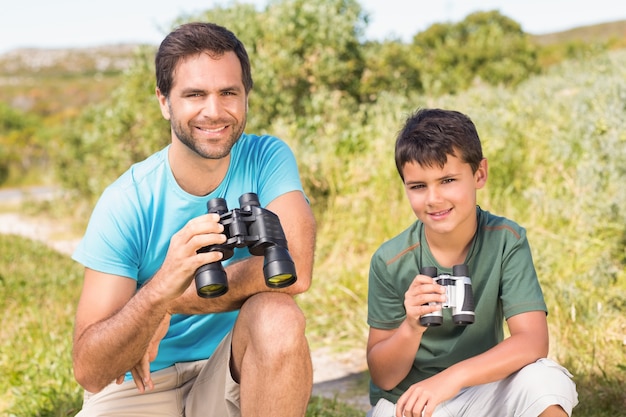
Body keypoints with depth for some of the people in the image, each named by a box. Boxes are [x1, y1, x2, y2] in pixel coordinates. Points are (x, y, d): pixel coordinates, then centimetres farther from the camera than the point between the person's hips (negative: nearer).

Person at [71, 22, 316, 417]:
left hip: (240, 367, 1)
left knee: (278, 317, -29)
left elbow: (295, 269, -26)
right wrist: (161, 289, -38)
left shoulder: (267, 159, -9)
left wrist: (173, 301, -21)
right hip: (144, 382, -1)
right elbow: (89, 372, -20)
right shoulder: (125, 204, -14)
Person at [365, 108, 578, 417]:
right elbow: (382, 378, -7)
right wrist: (411, 328, -27)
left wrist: (453, 377, -32)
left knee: (545, 381, -25)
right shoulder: (390, 261, -12)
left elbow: (533, 342, -19)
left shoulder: (506, 240, -11)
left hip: (479, 392, 1)